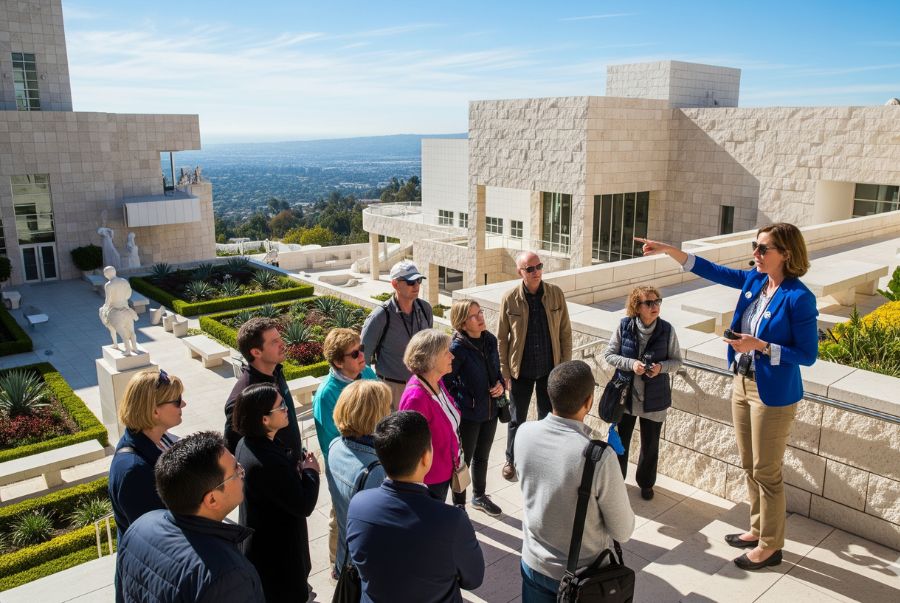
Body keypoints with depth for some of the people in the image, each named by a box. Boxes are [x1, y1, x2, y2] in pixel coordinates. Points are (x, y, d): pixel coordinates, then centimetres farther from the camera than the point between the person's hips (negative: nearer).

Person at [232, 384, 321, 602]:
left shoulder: (246, 444, -7)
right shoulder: (268, 462, -36)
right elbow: (304, 506, -27)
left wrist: (297, 467, -9)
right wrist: (311, 471, -12)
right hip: (276, 547, -9)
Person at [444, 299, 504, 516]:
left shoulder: (490, 340, -2)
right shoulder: (457, 347, -22)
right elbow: (445, 381, -14)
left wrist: (500, 385, -6)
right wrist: (462, 402, -13)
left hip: (490, 410, 6)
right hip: (468, 415, -6)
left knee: (482, 457, 24)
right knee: (463, 460, 11)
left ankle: (479, 497, 45)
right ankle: (459, 506, 30)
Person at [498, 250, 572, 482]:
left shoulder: (556, 294, -8)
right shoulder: (510, 299, -12)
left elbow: (565, 332, -1)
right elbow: (502, 339, -6)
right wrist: (504, 373, -6)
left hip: (550, 369, 1)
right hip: (521, 370, -1)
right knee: (517, 418, 14)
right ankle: (511, 460, 34)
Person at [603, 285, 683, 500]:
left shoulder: (666, 330, -11)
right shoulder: (624, 326, -11)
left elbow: (676, 361, -1)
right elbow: (608, 355, -6)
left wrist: (661, 367, -21)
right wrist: (631, 364, -21)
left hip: (654, 398, 0)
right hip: (625, 394, 0)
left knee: (650, 444, 15)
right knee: (620, 440, 14)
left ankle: (646, 483, 39)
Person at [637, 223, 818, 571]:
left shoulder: (798, 298, -19)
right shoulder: (753, 281, 1)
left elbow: (808, 355, -16)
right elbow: (712, 270, 9)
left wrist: (760, 346, -24)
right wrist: (668, 250, 3)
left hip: (773, 393, -8)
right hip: (742, 384, 8)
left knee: (766, 471, 5)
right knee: (749, 466, 19)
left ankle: (770, 546, 22)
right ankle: (758, 531, 36)